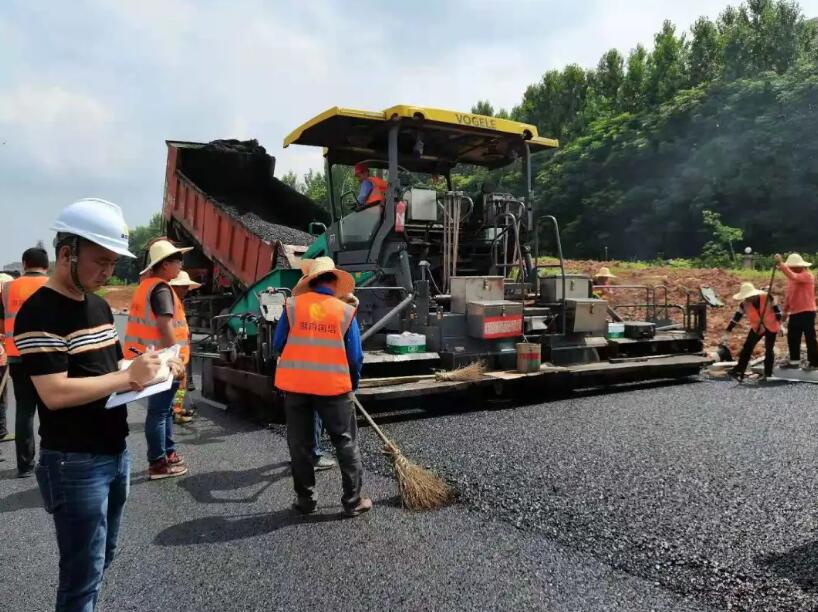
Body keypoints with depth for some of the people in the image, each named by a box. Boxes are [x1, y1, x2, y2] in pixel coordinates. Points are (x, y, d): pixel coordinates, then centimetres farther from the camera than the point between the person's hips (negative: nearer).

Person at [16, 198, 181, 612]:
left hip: (116, 454, 8)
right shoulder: (39, 312, -17)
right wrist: (129, 377, -20)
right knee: (83, 574, 3)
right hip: (74, 464, -8)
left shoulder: (99, 306, 10)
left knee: (102, 560, 19)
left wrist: (149, 370, -2)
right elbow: (55, 393, -25)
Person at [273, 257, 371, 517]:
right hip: (333, 386, -1)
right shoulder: (346, 311, -2)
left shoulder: (293, 305, -1)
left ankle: (305, 500, 23)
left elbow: (278, 345, 2)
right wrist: (352, 384, 17)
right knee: (346, 444, 11)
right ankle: (353, 502, 15)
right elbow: (355, 356, 0)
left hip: (294, 384, 2)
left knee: (300, 444, 15)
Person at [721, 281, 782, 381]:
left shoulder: (767, 297, -22)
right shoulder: (744, 304, -16)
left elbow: (776, 310, -9)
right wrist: (727, 333, -14)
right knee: (747, 348, -10)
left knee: (769, 350, 4)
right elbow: (736, 318, -12)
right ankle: (739, 371, -11)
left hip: (771, 326, -2)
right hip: (757, 328, 2)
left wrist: (780, 324, -6)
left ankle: (768, 374, 15)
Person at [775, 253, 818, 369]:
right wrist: (785, 310, 20)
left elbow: (793, 276, -34)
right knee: (792, 338, 12)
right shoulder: (793, 277, 13)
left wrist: (781, 263, -36)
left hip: (806, 312, -8)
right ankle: (794, 361, 22)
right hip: (794, 313, 8)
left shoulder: (807, 275, -13)